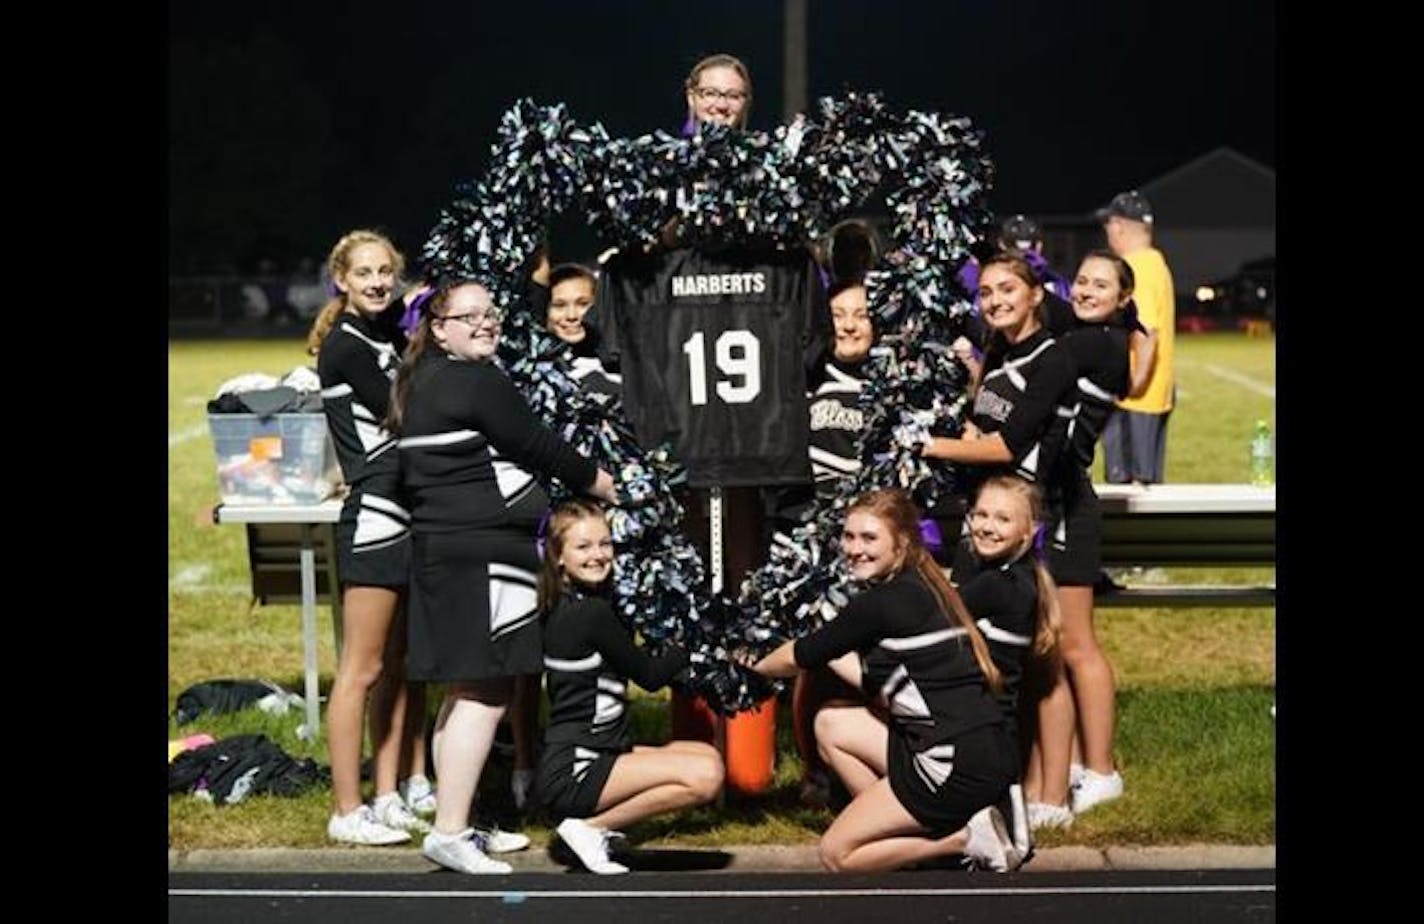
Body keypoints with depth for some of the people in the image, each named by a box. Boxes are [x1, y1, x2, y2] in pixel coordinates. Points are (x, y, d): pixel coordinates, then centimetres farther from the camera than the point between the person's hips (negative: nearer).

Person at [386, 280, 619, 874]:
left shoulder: (421, 382, 15)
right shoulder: (477, 383, -13)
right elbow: (536, 446, -8)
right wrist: (600, 482, 6)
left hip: (440, 551, 10)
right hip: (482, 554, -10)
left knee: (465, 693, 15)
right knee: (485, 696, -9)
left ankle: (456, 825, 20)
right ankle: (450, 832, -10)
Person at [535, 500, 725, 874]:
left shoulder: (566, 608, 11)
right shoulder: (591, 613, -16)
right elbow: (650, 675, -5)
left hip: (597, 755, 10)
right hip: (573, 771, -10)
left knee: (709, 755, 13)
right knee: (705, 776, -22)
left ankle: (597, 820, 6)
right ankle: (592, 827, -10)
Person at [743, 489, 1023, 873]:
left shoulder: (882, 603, -12)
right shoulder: (923, 589, 13)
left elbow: (797, 658, 2)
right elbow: (877, 682, 19)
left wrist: (755, 666, 21)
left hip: (958, 765, -9)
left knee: (837, 853, 3)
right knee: (830, 725, 18)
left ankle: (964, 838, -4)